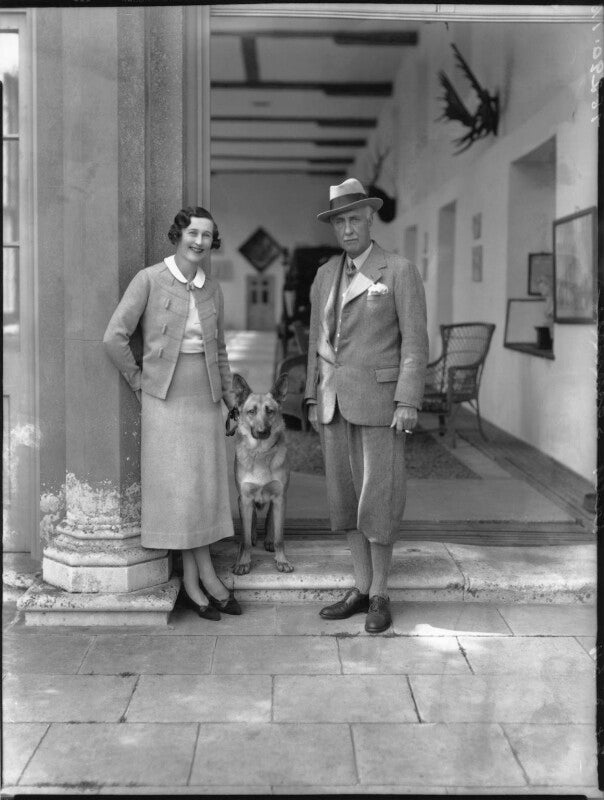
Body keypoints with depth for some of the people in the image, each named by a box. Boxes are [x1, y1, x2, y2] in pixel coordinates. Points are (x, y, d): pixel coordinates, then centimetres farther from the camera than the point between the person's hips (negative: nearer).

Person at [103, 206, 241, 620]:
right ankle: (203, 575, 12)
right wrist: (139, 380, -5)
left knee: (205, 484, 7)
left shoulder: (213, 289, 7)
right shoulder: (149, 279, -8)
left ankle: (197, 577, 18)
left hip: (204, 399, 5)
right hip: (164, 397, -5)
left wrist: (230, 397, 14)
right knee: (175, 485, 0)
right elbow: (115, 337, -11)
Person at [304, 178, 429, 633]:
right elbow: (318, 340, 14)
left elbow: (415, 340, -10)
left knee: (378, 499, -4)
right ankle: (362, 589, 19)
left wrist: (408, 402, -18)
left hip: (380, 399, -6)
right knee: (347, 496, 8)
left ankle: (380, 596, 10)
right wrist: (313, 400, 10)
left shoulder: (400, 271, -7)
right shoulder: (326, 274, 11)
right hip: (336, 402, 6)